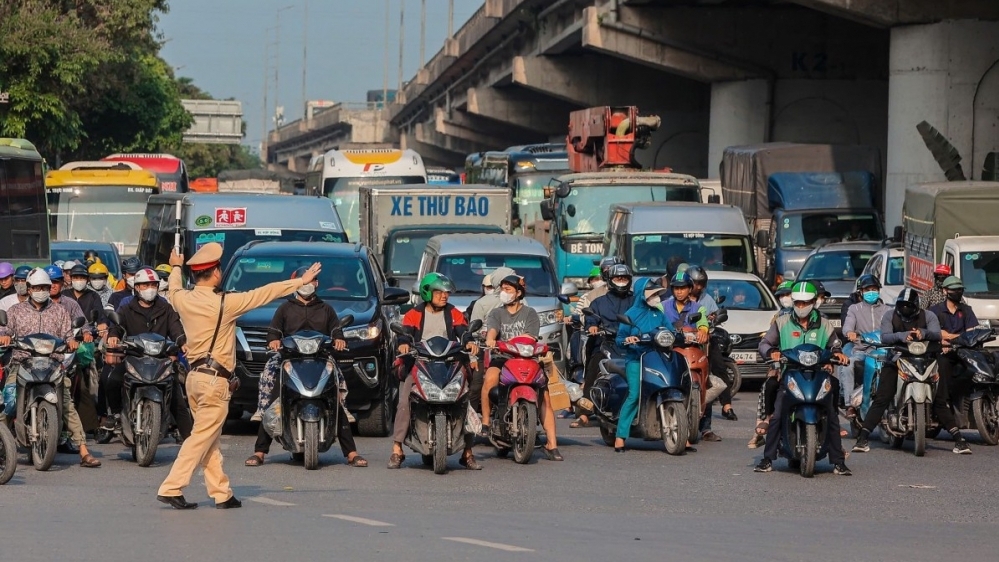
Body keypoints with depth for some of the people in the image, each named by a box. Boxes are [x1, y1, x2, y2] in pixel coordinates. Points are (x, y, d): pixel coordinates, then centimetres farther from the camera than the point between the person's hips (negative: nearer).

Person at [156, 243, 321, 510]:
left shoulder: (183, 300, 1)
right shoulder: (224, 304, -15)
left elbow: (174, 289, 27)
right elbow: (265, 294, -8)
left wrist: (176, 267, 49)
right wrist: (301, 281, 1)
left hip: (194, 376, 8)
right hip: (215, 380, -8)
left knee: (211, 440, 12)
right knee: (202, 438, -6)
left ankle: (221, 493, 14)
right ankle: (171, 488, -11)